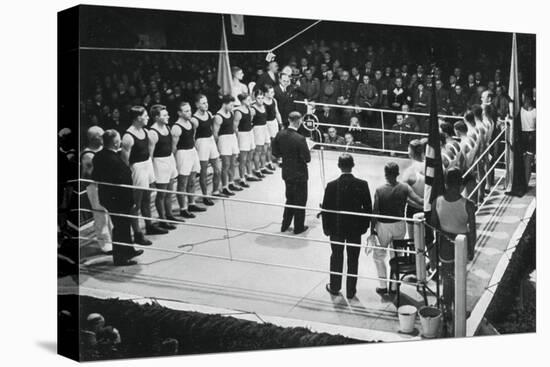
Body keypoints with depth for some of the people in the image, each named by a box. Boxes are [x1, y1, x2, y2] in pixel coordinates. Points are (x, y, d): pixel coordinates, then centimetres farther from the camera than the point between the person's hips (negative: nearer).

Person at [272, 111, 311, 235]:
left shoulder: (280, 135, -7)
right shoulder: (300, 139, -25)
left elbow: (276, 153, 2)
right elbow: (307, 159, -20)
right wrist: (307, 149, -2)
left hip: (286, 173, 6)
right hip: (299, 174, -6)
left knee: (290, 199, 23)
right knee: (300, 200, 11)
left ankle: (285, 225, 29)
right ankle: (298, 227, 21)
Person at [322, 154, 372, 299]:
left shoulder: (332, 185, -16)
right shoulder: (362, 185, -13)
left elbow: (326, 209, -10)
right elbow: (368, 208, -7)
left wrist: (326, 228, 3)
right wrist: (364, 226, 6)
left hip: (336, 228, 0)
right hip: (355, 228, 0)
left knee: (336, 257, 17)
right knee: (353, 260, 12)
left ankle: (334, 287, 29)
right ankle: (351, 290, 20)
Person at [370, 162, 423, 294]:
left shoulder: (379, 191, -15)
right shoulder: (404, 188, -10)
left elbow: (375, 212, -13)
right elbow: (420, 201, -19)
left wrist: (372, 230, -5)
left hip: (383, 226, -3)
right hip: (399, 225, 3)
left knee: (379, 255, 15)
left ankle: (383, 286, 13)